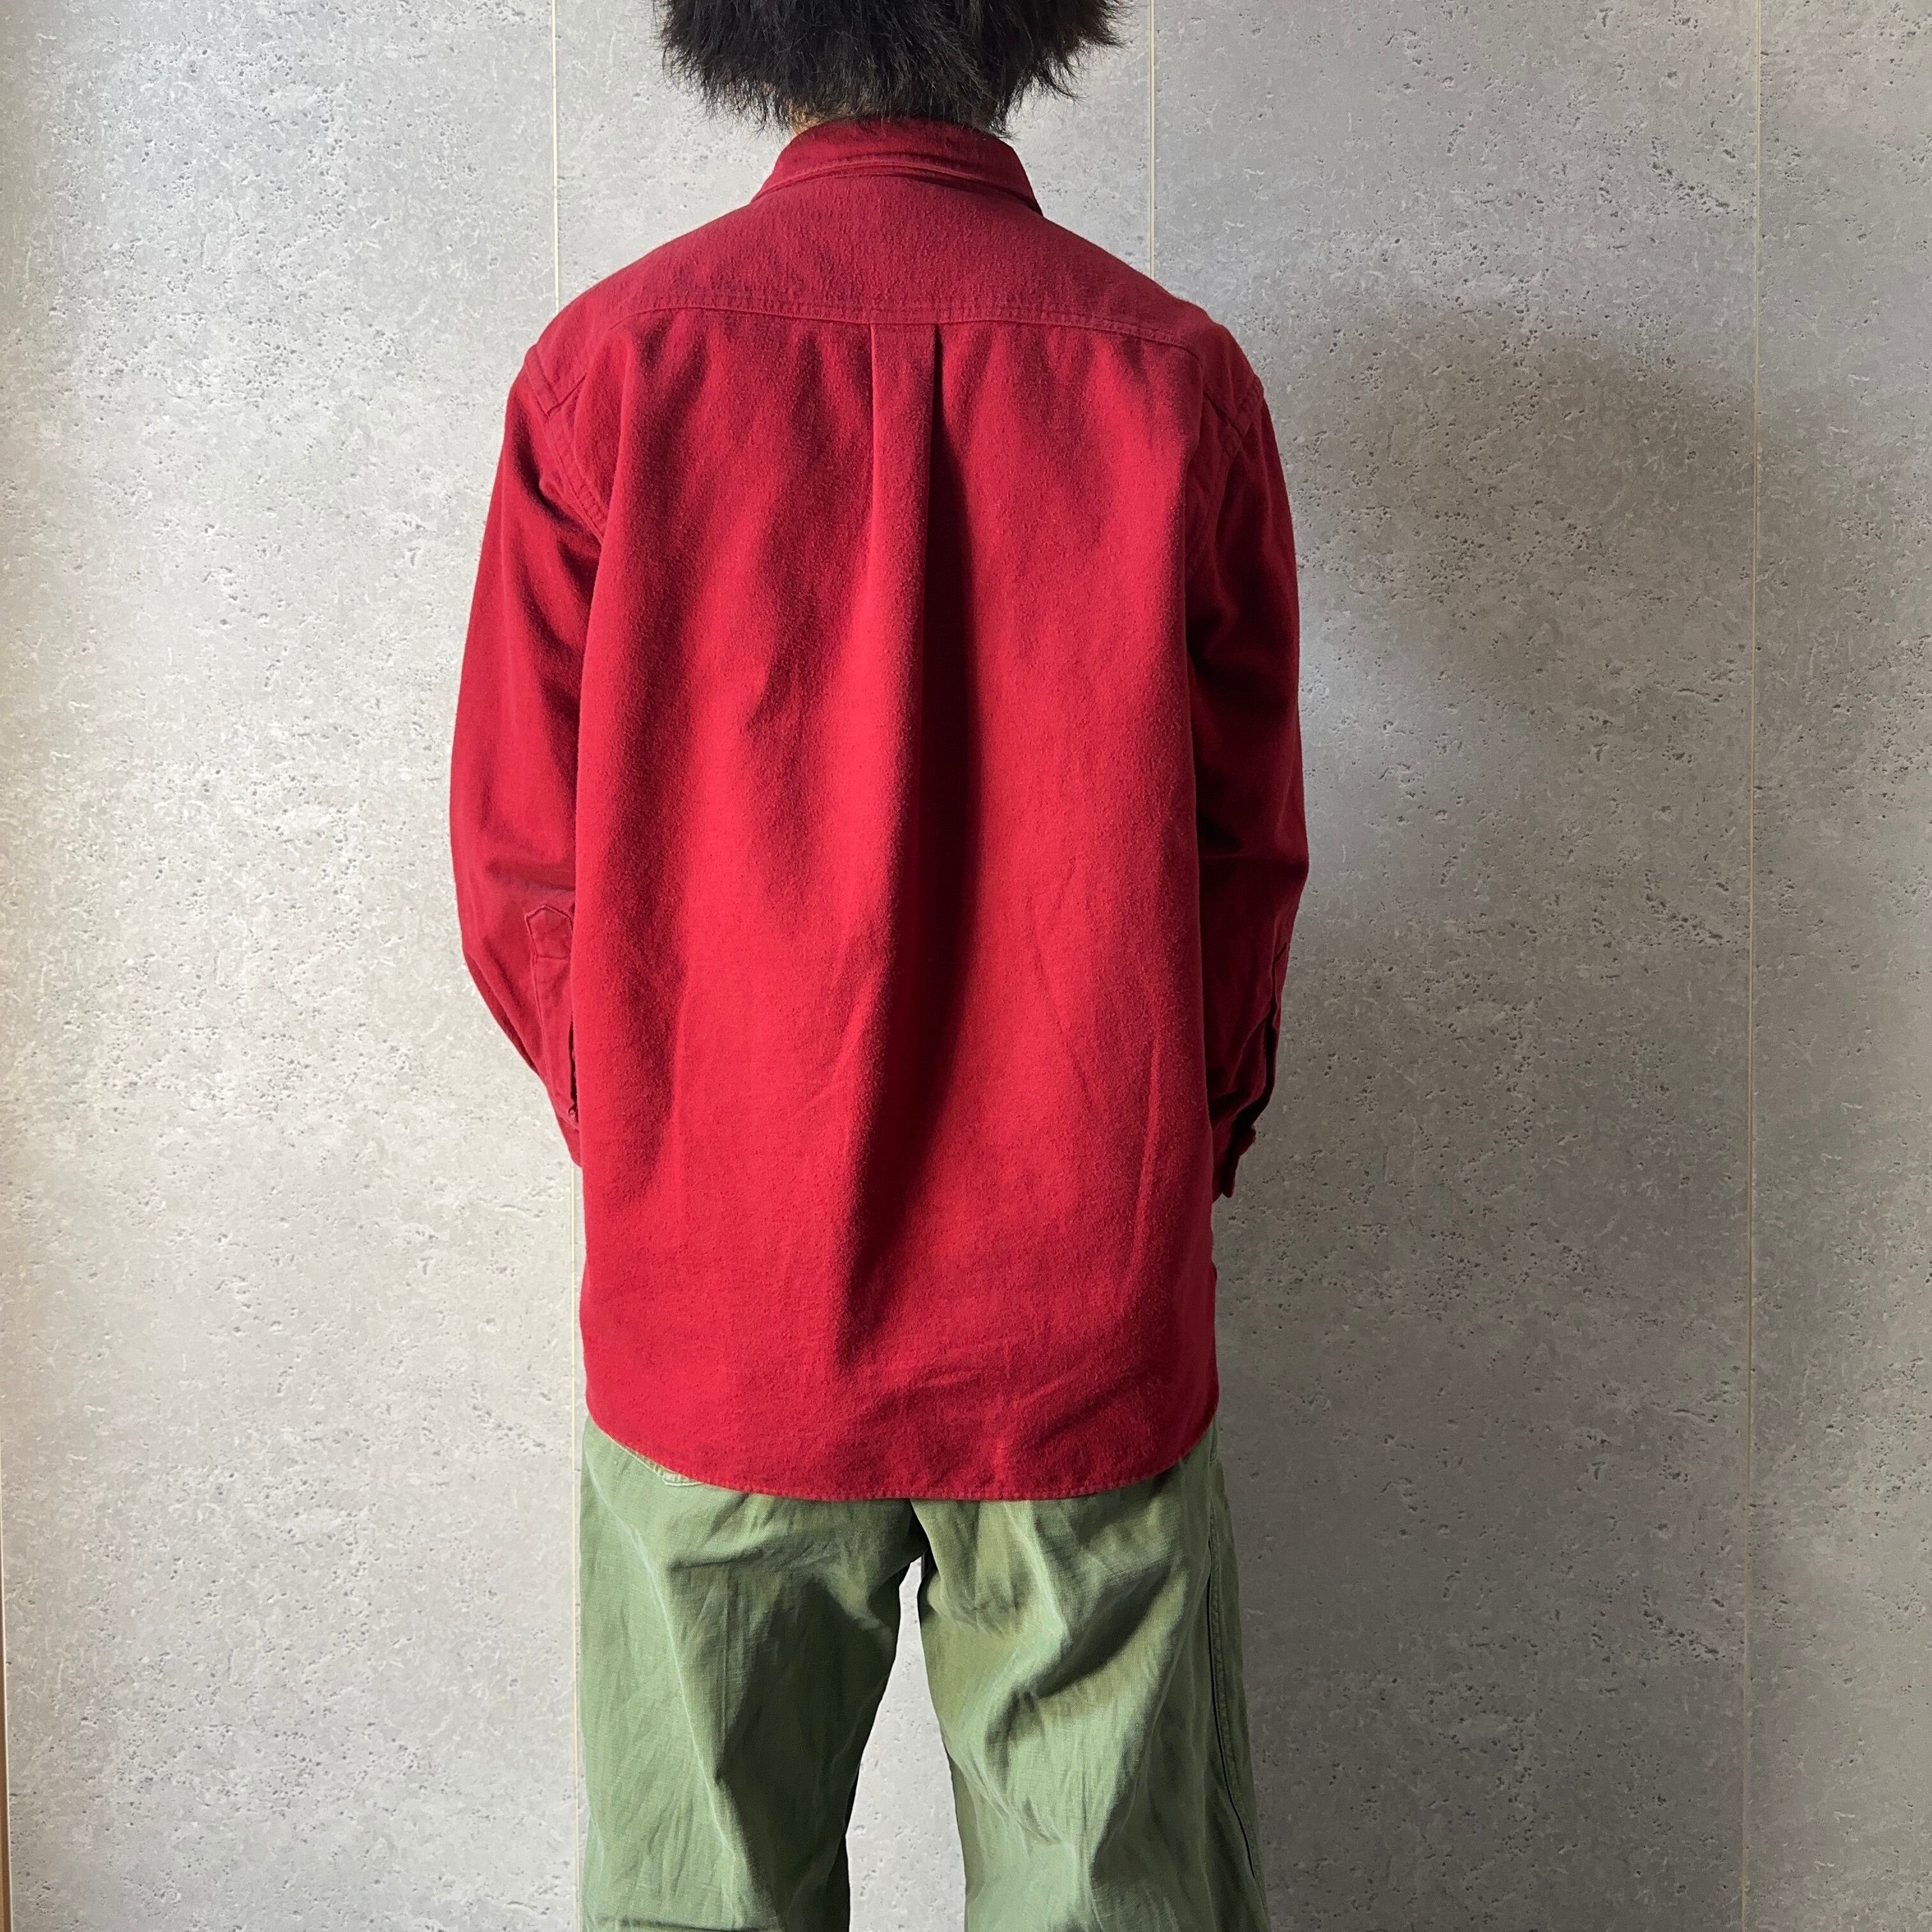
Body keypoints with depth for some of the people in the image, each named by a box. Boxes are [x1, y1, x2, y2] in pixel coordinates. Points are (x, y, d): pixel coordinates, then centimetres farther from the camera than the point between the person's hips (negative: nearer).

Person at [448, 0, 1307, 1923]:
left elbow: (516, 863, -2)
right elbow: (1249, 850, 2)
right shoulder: (1179, 374, -4)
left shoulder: (612, 358, -6)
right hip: (1086, 1324, 1)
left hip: (711, 1312, 0)